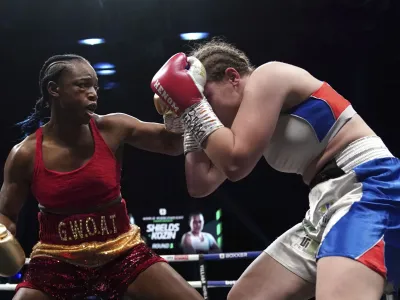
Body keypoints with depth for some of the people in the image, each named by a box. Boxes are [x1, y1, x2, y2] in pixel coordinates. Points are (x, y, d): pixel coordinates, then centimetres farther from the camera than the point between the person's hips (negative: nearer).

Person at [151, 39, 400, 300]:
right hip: (330, 201, 10)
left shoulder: (267, 77, -6)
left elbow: (235, 163, -14)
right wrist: (189, 122, 16)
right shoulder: (247, 117, 20)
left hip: (370, 186, -10)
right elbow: (201, 185, 17)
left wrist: (192, 105, -4)